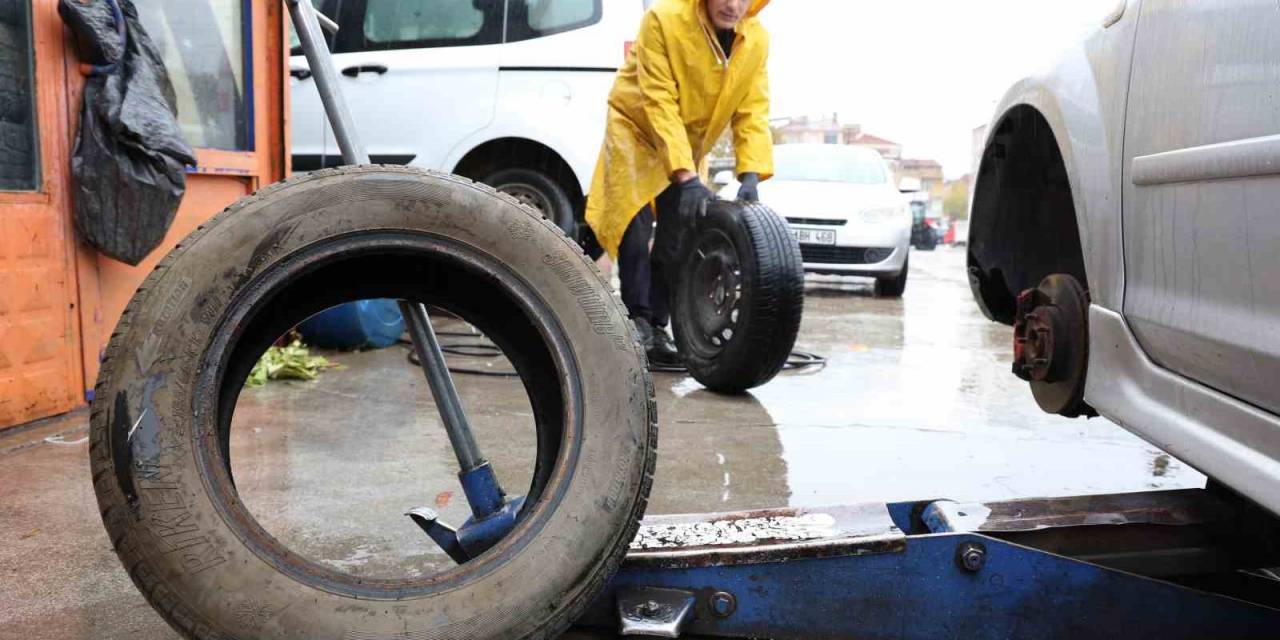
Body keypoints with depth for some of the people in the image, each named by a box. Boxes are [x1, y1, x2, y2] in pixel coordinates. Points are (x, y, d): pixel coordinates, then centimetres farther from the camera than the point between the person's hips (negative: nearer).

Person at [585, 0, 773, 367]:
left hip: (690, 143, 4)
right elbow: (660, 105, -32)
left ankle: (657, 327, 10)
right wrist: (687, 178, -38)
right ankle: (638, 319, -9)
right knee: (636, 224, -17)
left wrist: (750, 176, -29)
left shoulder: (757, 40, -14)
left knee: (677, 239, 2)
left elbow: (753, 112, -14)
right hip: (637, 127, -4)